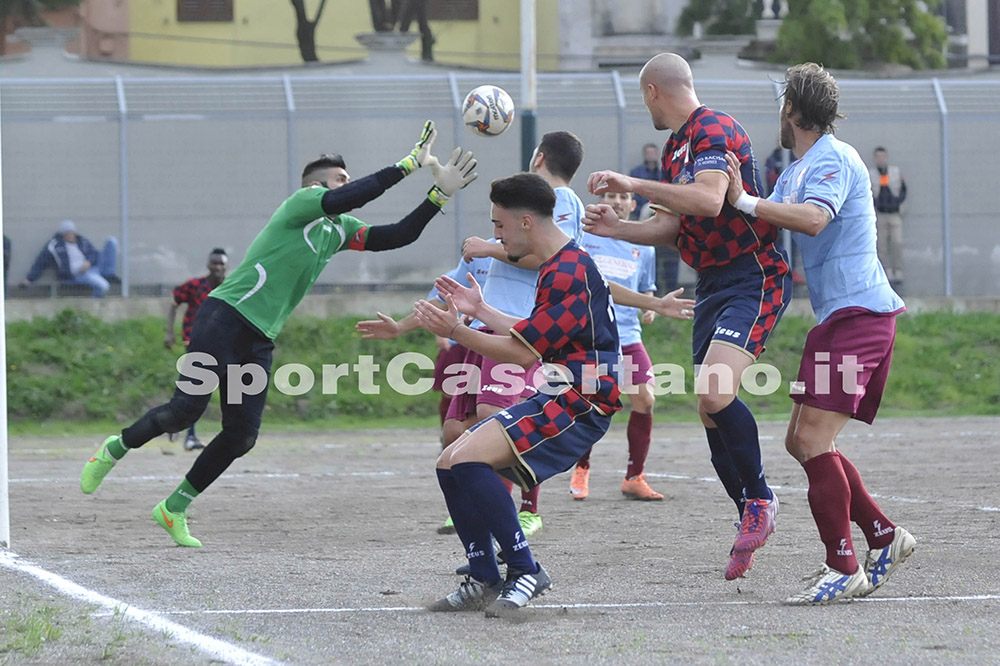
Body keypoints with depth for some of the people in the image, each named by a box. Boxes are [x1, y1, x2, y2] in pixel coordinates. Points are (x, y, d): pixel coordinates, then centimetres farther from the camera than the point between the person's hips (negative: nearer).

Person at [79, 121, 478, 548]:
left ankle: (174, 509, 13)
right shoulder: (300, 204, -7)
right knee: (187, 409, -16)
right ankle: (116, 448, 10)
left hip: (260, 341, 8)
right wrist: (410, 164, -24)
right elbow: (347, 199, -25)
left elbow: (398, 236, 13)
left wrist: (440, 195, 3)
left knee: (241, 436, -1)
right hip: (224, 318, -8)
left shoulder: (341, 231, 16)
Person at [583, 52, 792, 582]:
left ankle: (759, 499, -10)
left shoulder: (714, 129, -13)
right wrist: (618, 229, 17)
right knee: (710, 409, 5)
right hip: (711, 286, 10)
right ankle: (751, 519, 14)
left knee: (714, 393, -26)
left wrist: (633, 184, -27)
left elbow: (709, 201, -29)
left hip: (754, 277, -10)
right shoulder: (675, 147, 18)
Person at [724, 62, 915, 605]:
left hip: (858, 312, -10)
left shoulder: (833, 159, -12)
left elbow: (813, 219, -30)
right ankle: (883, 536, 16)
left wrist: (743, 201, -28)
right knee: (802, 441, 11)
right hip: (837, 316, 10)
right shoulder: (796, 170, 19)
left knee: (813, 439, -15)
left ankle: (844, 568, -11)